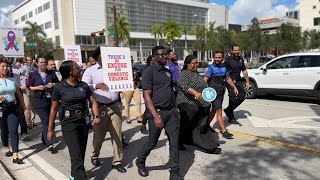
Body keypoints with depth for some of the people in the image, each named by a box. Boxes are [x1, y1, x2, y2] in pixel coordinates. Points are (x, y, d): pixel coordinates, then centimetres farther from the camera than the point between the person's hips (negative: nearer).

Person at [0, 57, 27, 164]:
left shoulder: (12, 80, 5)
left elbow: (19, 95, 10)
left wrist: (24, 107, 9)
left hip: (13, 108, 1)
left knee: (13, 131, -6)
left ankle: (15, 156, -7)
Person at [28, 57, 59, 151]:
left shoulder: (51, 73, 9)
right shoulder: (33, 74, 3)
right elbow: (29, 87, 6)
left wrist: (53, 84, -5)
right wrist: (37, 87, -12)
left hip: (51, 100, 4)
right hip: (39, 100, -3)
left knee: (50, 120, 10)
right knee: (45, 121, -10)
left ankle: (44, 139, 32)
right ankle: (49, 144, -12)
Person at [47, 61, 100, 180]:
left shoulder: (84, 85, 2)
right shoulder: (59, 88, -8)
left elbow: (93, 102, 5)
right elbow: (54, 109, -2)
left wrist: (96, 116, -13)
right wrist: (50, 129, 0)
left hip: (84, 122, 5)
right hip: (69, 124, -4)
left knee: (81, 153, 15)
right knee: (76, 156, -8)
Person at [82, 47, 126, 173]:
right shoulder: (90, 71, 1)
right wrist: (96, 85, -25)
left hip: (115, 105, 3)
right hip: (100, 107, -2)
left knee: (117, 134, 4)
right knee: (99, 135, 11)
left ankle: (117, 161, 15)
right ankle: (95, 156, 37)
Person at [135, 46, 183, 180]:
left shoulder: (168, 71, 12)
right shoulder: (149, 72, -9)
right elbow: (147, 96, -15)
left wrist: (175, 109, 15)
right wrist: (155, 116, -21)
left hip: (172, 111, 6)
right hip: (157, 112, -6)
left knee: (174, 142, 4)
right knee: (152, 142, 9)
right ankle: (140, 162, 36)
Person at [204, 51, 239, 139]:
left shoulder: (223, 67, 11)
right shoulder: (211, 67, -9)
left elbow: (228, 78, 23)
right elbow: (205, 80, -17)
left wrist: (234, 87, 18)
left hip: (221, 92, 7)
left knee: (214, 110, 16)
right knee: (219, 112, -7)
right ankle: (224, 131, -4)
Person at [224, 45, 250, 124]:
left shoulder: (241, 59, 11)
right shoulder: (228, 59, -8)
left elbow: (244, 71, 19)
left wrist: (247, 81, 16)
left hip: (238, 81, 6)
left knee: (242, 97, 2)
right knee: (232, 99, -5)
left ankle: (228, 110, 19)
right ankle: (231, 118, 8)